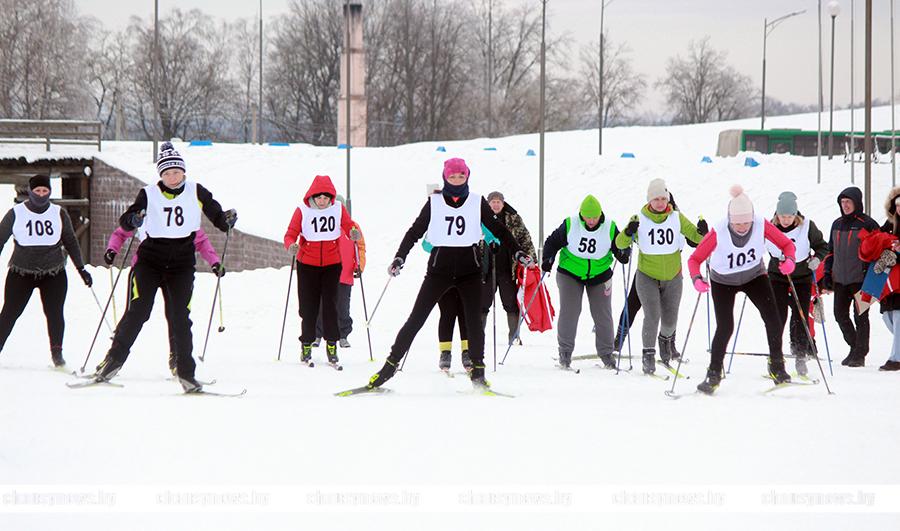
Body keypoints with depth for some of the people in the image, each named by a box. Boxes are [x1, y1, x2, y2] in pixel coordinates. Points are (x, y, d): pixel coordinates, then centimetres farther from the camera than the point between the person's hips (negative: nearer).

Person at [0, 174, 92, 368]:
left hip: (53, 273, 1)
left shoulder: (59, 214, 3)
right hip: (21, 272, -1)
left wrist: (81, 269, 8)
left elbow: (70, 242, 11)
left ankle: (57, 352, -1)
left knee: (54, 312, -12)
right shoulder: (16, 214, -2)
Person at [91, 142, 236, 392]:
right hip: (150, 260, -1)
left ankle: (185, 373, 3)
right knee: (137, 312, -9)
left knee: (180, 318, -3)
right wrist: (133, 220, -30)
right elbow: (125, 221, -8)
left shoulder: (196, 192, 0)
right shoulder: (149, 194, -3)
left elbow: (217, 217, 8)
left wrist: (227, 220, -14)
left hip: (182, 265, 1)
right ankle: (114, 359, 2)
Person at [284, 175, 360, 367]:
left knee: (330, 305, -3)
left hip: (332, 265, 1)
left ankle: (332, 347, 3)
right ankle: (306, 346, 15)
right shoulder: (302, 211, -9)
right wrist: (291, 246, -31)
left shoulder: (338, 208, -3)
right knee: (309, 307, 3)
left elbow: (349, 227, -4)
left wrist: (355, 234, -27)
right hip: (307, 265, -1)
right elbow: (291, 234, -10)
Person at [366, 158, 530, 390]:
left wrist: (518, 252, 1)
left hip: (469, 269, 1)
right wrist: (399, 258, -5)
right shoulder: (434, 203, 3)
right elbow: (415, 231, 4)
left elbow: (498, 229, 9)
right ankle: (390, 365, 0)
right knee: (416, 319, -3)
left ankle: (477, 372, 3)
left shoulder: (477, 203, 5)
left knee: (473, 321, -4)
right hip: (440, 268, -1)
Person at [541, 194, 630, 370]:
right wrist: (548, 259, -17)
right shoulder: (570, 225, -15)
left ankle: (606, 353, 16)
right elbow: (553, 242, -3)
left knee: (603, 315, 3)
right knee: (569, 311, -10)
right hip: (570, 274, -1)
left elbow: (619, 247, -3)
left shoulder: (610, 228, -13)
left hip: (599, 276, 2)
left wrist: (622, 254, -25)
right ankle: (565, 351, 2)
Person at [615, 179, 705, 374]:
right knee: (652, 316, -16)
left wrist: (703, 234, -27)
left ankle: (666, 340, 42)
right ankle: (648, 354, -4)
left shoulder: (677, 218, -5)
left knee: (670, 319, 9)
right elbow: (620, 244, -12)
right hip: (647, 276, -2)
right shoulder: (639, 219, -9)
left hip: (673, 277, 2)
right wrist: (628, 233, -33)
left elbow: (695, 236, -4)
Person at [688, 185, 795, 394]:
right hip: (723, 281, -2)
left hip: (754, 276, 2)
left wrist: (789, 260, -36)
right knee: (725, 327, -11)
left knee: (771, 316, -15)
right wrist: (697, 279, -44)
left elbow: (786, 244, -14)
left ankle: (777, 366, -1)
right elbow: (695, 259, -24)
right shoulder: (718, 232, -31)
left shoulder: (762, 225, -26)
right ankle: (714, 374, 5)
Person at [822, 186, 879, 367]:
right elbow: (831, 251, 19)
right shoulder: (837, 224, 14)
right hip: (840, 278, 6)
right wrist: (827, 275, 13)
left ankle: (860, 354, 4)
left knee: (860, 316, -2)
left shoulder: (867, 224, -5)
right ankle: (855, 347, 20)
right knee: (840, 313, 5)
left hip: (860, 278, -6)